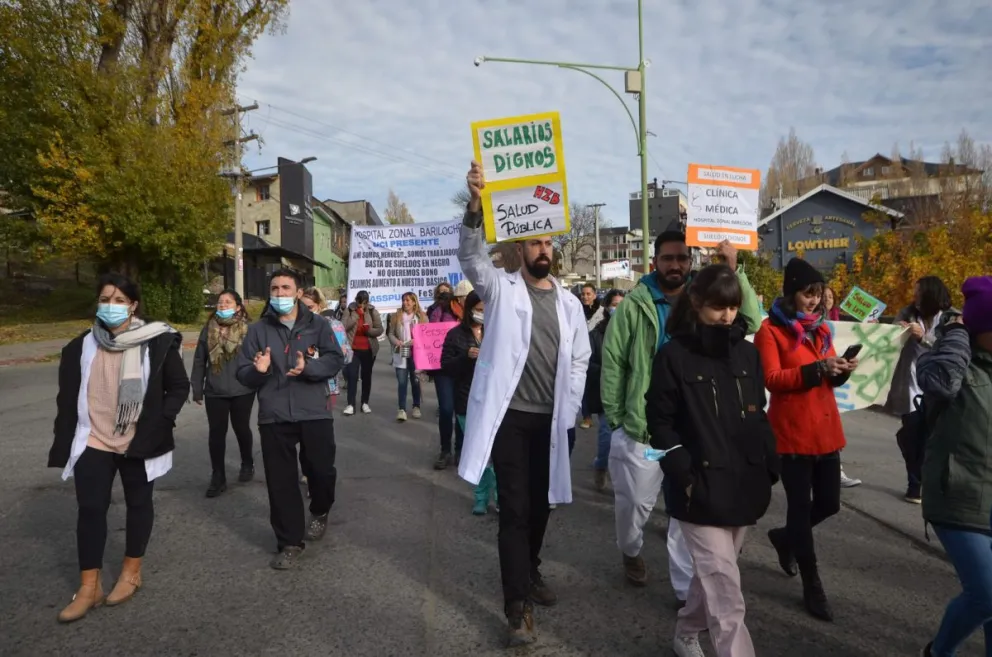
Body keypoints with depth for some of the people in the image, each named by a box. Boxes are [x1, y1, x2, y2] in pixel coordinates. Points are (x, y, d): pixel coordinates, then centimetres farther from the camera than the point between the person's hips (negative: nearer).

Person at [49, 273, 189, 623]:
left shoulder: (157, 342, -8)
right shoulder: (80, 346, 1)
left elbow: (179, 387, -2)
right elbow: (67, 399, 6)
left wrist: (158, 424, -12)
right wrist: (63, 446, 3)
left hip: (139, 443, -2)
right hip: (93, 443, 2)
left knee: (138, 504, 12)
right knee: (90, 509, 3)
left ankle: (131, 573, 29)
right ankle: (89, 587, 15)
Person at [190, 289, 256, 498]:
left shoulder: (249, 329, -6)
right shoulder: (208, 330, 4)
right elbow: (199, 361, 8)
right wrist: (197, 389, 7)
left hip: (242, 391, -2)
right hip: (215, 392, 2)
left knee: (241, 429, 13)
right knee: (216, 433, 4)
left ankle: (247, 465, 36)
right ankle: (218, 477, 15)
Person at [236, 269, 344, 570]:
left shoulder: (318, 325, 4)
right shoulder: (258, 329, 7)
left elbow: (335, 360, -5)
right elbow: (243, 373, 4)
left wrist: (308, 368, -22)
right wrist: (258, 370, -19)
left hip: (314, 412, -1)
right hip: (274, 416, 1)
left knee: (321, 470, 8)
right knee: (281, 481, 6)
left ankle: (320, 512, 41)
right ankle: (290, 542, 19)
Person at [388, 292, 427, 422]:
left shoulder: (422, 316, 1)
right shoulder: (396, 316, 5)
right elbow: (390, 333, 7)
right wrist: (396, 341, -12)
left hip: (417, 354, 0)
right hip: (401, 354, 0)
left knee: (415, 381, 10)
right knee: (402, 382, -4)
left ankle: (416, 407, 24)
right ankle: (402, 409, -3)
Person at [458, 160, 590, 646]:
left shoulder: (569, 304, 10)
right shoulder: (501, 289, 0)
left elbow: (579, 361, 12)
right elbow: (471, 257, -18)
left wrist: (569, 412, 4)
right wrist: (475, 205, -33)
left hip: (551, 420, 4)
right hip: (509, 416, -4)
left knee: (541, 503, 17)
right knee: (514, 507, -2)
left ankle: (530, 574, 39)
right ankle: (518, 605, 4)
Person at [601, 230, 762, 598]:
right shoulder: (634, 304, -4)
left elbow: (751, 322, -11)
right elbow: (612, 361, -1)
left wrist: (734, 272, -19)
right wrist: (614, 415, -1)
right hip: (642, 425, -1)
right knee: (634, 502, 15)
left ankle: (688, 588, 21)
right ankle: (631, 552, 45)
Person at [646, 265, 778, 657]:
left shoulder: (747, 353, 7)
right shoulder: (674, 355, -8)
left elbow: (759, 416, 15)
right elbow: (660, 421, -6)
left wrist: (770, 467, 8)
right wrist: (683, 473, -14)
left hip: (744, 485, 6)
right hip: (701, 488, -5)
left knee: (714, 576, 19)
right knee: (725, 587, -6)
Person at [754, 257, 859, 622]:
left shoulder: (821, 327, 14)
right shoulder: (771, 329, -7)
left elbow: (829, 376, 17)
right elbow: (772, 379, -15)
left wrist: (841, 371, -5)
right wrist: (816, 369, -25)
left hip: (826, 429, 7)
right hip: (792, 432, -6)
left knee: (829, 502, 10)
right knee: (801, 506, 2)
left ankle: (785, 537, 38)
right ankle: (812, 585, 15)